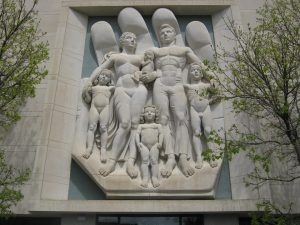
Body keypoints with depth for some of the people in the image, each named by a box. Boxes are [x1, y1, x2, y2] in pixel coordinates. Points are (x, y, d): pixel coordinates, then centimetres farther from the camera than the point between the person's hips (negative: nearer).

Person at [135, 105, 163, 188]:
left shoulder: (158, 125, 19)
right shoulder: (141, 125, 22)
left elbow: (161, 134, 10)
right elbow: (137, 134, 12)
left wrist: (160, 142, -6)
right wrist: (138, 143, -3)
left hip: (154, 145, 0)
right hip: (144, 145, 1)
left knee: (154, 160, -12)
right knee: (144, 161, -11)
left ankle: (154, 178, -12)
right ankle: (145, 178, -14)